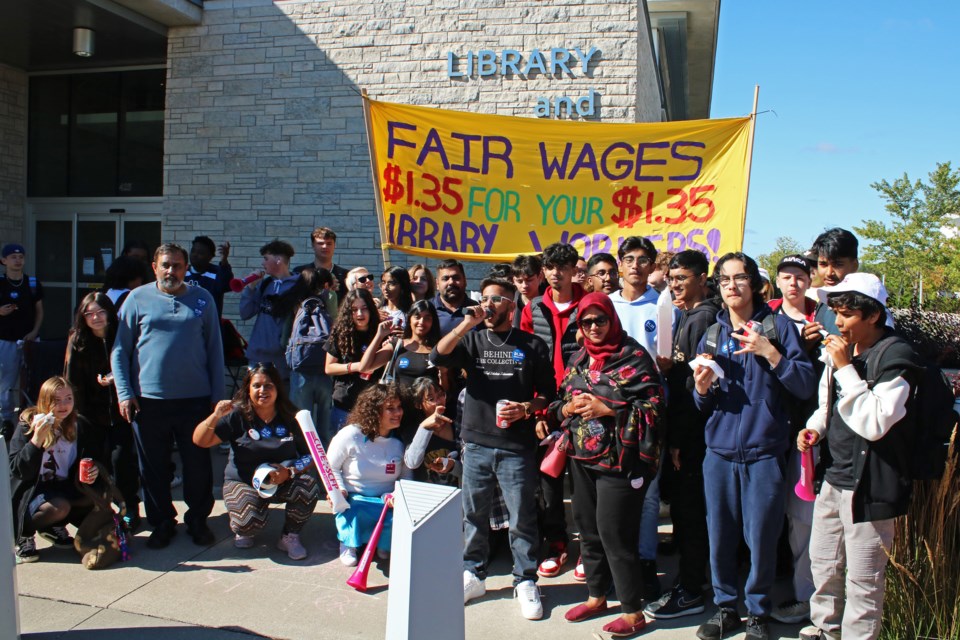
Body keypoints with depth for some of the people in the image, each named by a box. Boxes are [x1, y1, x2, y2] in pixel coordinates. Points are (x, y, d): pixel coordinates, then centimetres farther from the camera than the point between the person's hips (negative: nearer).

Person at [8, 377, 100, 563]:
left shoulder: (76, 426, 1)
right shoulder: (28, 425, -13)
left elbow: (90, 458, 11)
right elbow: (18, 470, -20)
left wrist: (92, 473, -13)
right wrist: (37, 439, -33)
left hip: (62, 487, 5)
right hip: (31, 490, -5)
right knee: (60, 506, -34)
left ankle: (53, 527, 7)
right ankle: (23, 534, 0)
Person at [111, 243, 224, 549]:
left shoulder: (202, 299, 6)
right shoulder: (138, 298, 4)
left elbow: (215, 350, 8)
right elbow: (120, 350, 5)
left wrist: (218, 395, 4)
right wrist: (124, 393, -4)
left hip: (195, 399, 0)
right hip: (148, 400, 0)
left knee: (199, 465, 6)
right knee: (154, 467, 10)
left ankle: (198, 519, 24)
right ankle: (162, 522, 26)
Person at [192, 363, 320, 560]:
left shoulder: (290, 418, -5)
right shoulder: (237, 416, -9)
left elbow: (309, 455, -4)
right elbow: (200, 441, -14)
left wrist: (289, 471, -23)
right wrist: (215, 416, -31)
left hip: (284, 482, 2)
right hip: (243, 482, -1)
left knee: (308, 487, -30)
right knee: (249, 520, -32)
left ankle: (290, 536, -1)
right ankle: (243, 530, 11)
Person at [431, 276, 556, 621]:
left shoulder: (532, 345, 4)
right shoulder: (472, 339, 9)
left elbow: (548, 392, 6)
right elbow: (438, 356, -9)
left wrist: (527, 407, -13)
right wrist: (467, 323, -15)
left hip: (517, 446, -2)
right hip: (476, 443, 2)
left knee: (522, 517, 4)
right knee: (473, 513, 12)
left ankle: (525, 582, 20)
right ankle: (473, 575, 29)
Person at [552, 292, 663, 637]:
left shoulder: (633, 356, -9)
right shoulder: (578, 359, 11)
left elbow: (653, 406, -13)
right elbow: (560, 404, 17)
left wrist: (606, 409, -19)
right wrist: (570, 407, -6)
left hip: (619, 459, -6)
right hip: (582, 457, 7)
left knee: (614, 532, -3)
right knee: (588, 527, 14)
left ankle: (632, 612, 12)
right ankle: (597, 596, 33)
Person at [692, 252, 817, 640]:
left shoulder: (777, 325, 1)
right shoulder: (712, 334, 11)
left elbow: (806, 385, -7)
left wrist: (771, 353, -17)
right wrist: (702, 389, -7)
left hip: (764, 452, -3)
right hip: (719, 451, 3)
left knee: (762, 538, 4)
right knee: (719, 536, 8)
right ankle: (725, 606, 26)